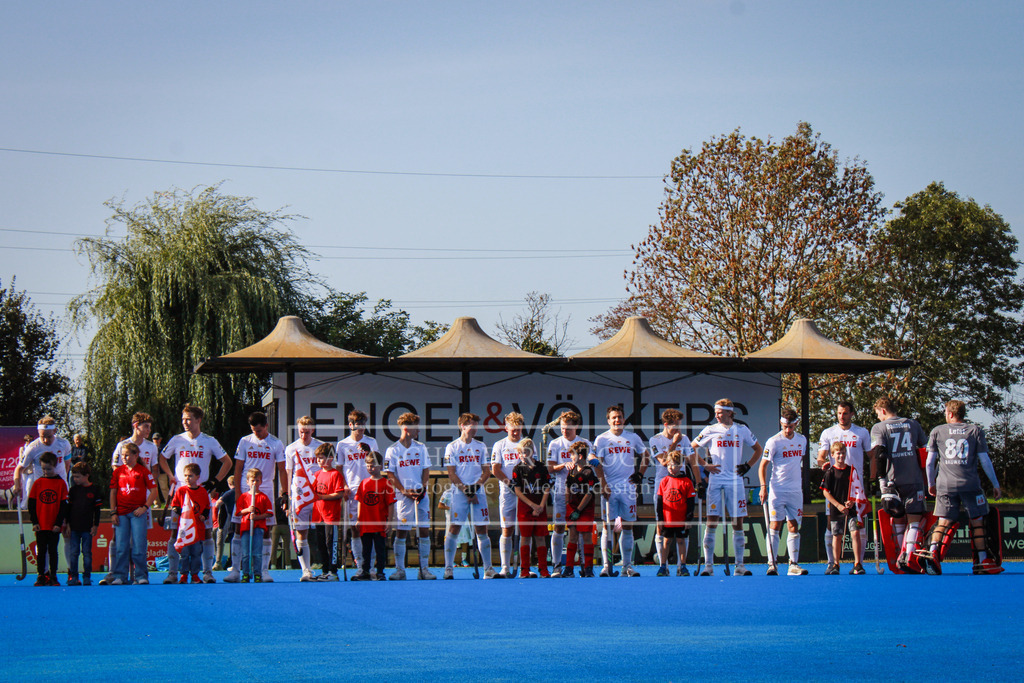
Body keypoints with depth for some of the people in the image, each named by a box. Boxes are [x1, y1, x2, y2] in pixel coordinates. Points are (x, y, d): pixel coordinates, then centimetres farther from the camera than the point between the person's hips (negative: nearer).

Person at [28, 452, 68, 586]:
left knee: (53, 550, 3)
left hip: (54, 526, -2)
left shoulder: (61, 483, 0)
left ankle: (53, 576, 9)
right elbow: (31, 503, 6)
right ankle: (41, 576, 11)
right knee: (41, 551, 5)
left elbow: (64, 505, 0)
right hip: (40, 525, 2)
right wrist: (34, 522, -2)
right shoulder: (37, 483, 4)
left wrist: (59, 523, -6)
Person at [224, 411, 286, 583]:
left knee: (265, 531, 1)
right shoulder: (245, 441, 6)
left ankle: (264, 570, 5)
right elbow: (238, 468, 7)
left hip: (265, 492, -1)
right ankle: (235, 570, 1)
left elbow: (282, 471, 4)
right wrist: (237, 492, -2)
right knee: (239, 530, -2)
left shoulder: (276, 444, 3)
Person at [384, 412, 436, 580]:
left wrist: (422, 489, -5)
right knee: (401, 531, -3)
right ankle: (400, 570, 2)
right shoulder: (392, 450, -1)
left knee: (424, 530, 0)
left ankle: (424, 569, 5)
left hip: (420, 495, 3)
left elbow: (426, 470, 10)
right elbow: (390, 475, -2)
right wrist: (404, 491, -12)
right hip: (402, 496, -3)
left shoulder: (421, 448, 9)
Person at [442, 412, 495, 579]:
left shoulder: (481, 447, 12)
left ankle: (488, 568, 6)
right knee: (454, 529, -6)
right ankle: (449, 568, -2)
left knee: (482, 530, 2)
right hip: (459, 493, -3)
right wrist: (465, 490, -13)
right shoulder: (452, 447, 2)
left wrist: (477, 484, -8)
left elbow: (486, 471, 10)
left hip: (478, 492, 3)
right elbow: (451, 474, -3)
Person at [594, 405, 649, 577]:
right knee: (607, 526, -6)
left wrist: (640, 474, 10)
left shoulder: (633, 438, 10)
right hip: (609, 488, -2)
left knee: (627, 526, 4)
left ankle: (627, 566, 8)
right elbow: (597, 465, -1)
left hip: (628, 488, 2)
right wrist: (603, 485, -12)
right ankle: (607, 565, -6)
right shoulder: (601, 439, 3)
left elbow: (645, 455, 23)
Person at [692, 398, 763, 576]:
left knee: (738, 522, 2)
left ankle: (739, 565, 7)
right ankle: (708, 565, -2)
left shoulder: (742, 430, 7)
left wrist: (748, 465, 6)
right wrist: (704, 466, -2)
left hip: (735, 480, 2)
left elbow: (758, 449, 19)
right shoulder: (710, 430, 3)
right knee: (711, 522, -5)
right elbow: (691, 448, 9)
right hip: (715, 480, -1)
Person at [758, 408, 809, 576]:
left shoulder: (802, 440, 8)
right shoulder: (774, 442, -7)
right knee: (774, 526, -7)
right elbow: (763, 465, -6)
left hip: (796, 491, 4)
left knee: (794, 527, 4)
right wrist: (763, 486, -17)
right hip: (777, 491, -4)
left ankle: (794, 565, 5)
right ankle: (772, 564, -6)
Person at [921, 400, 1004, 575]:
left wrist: (931, 483, 22)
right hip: (970, 485, -1)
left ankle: (932, 551, -17)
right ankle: (983, 561, 12)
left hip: (945, 485, 1)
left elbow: (929, 462, 9)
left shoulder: (937, 431, 7)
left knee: (944, 522, 5)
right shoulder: (976, 431, 5)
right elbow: (985, 460, 3)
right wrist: (996, 485, 11)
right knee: (977, 521, 9)